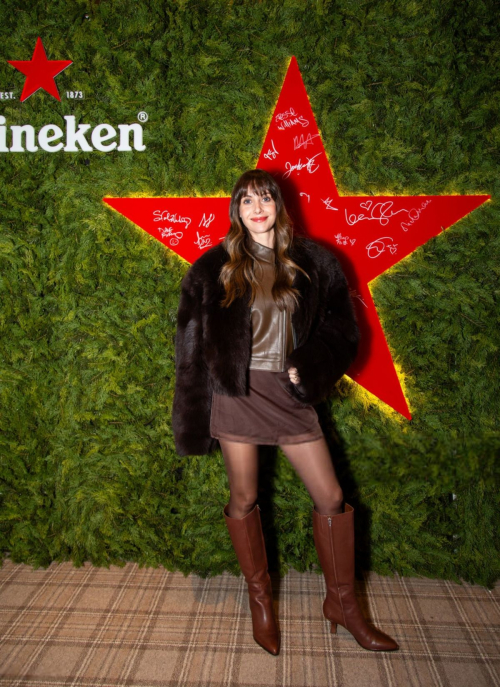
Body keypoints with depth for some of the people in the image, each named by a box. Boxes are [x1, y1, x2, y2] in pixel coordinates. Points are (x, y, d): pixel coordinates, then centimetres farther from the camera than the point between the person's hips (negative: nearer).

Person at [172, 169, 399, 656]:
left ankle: (342, 602, 25)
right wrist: (196, 417, 1)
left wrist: (307, 367, -10)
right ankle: (260, 600, 31)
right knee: (244, 500, 9)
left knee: (331, 497, 4)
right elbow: (193, 341, 3)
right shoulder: (214, 267, 2)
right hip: (236, 392, -1)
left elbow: (340, 324, 6)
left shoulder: (311, 262, 3)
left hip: (288, 392, 1)